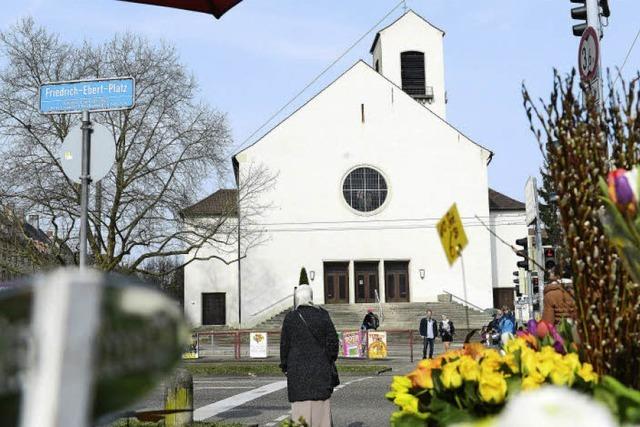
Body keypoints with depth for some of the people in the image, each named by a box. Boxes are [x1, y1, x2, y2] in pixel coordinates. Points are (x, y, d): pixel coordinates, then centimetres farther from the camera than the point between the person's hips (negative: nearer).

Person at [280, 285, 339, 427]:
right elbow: (333, 339, 0)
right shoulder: (322, 314, -2)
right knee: (321, 404, 9)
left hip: (298, 368, -1)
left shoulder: (290, 317, -5)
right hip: (321, 367, 1)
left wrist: (284, 366, 10)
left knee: (301, 405, 2)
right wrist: (330, 361, 11)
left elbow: (285, 344, -1)